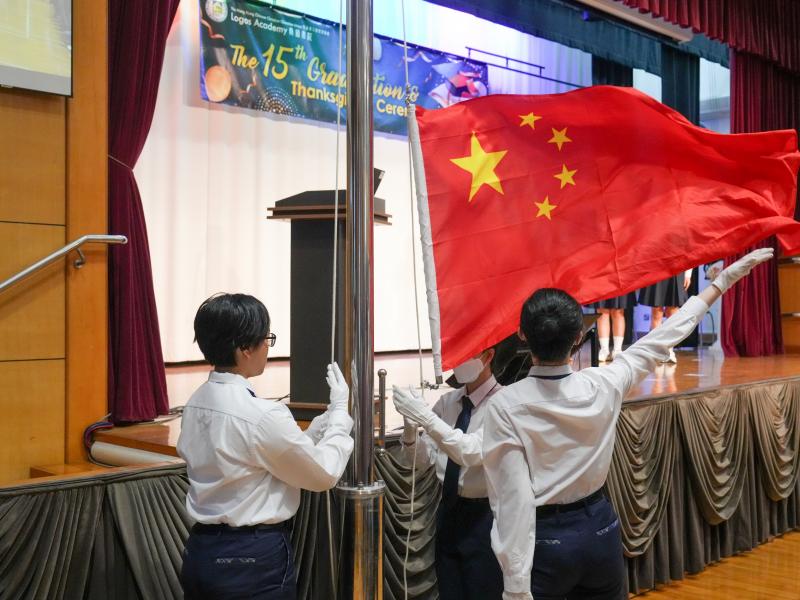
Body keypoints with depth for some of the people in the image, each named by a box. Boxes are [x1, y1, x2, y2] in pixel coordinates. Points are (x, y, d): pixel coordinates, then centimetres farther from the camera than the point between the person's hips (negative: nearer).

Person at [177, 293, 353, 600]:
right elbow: (324, 473, -9)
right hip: (254, 558, -7)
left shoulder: (196, 403, 2)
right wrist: (340, 408, 1)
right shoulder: (261, 415, -23)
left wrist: (328, 417, 9)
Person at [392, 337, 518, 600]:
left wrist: (425, 416, -31)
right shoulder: (448, 401, 5)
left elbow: (472, 452, -27)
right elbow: (421, 457, 5)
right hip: (448, 512, 7)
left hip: (483, 518, -6)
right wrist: (410, 425, -15)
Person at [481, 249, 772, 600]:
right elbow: (662, 339, 3)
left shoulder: (506, 406, -20)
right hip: (599, 530, 4)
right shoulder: (602, 387, -10)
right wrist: (723, 280, 15)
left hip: (544, 541, -4)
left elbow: (514, 500, -21)